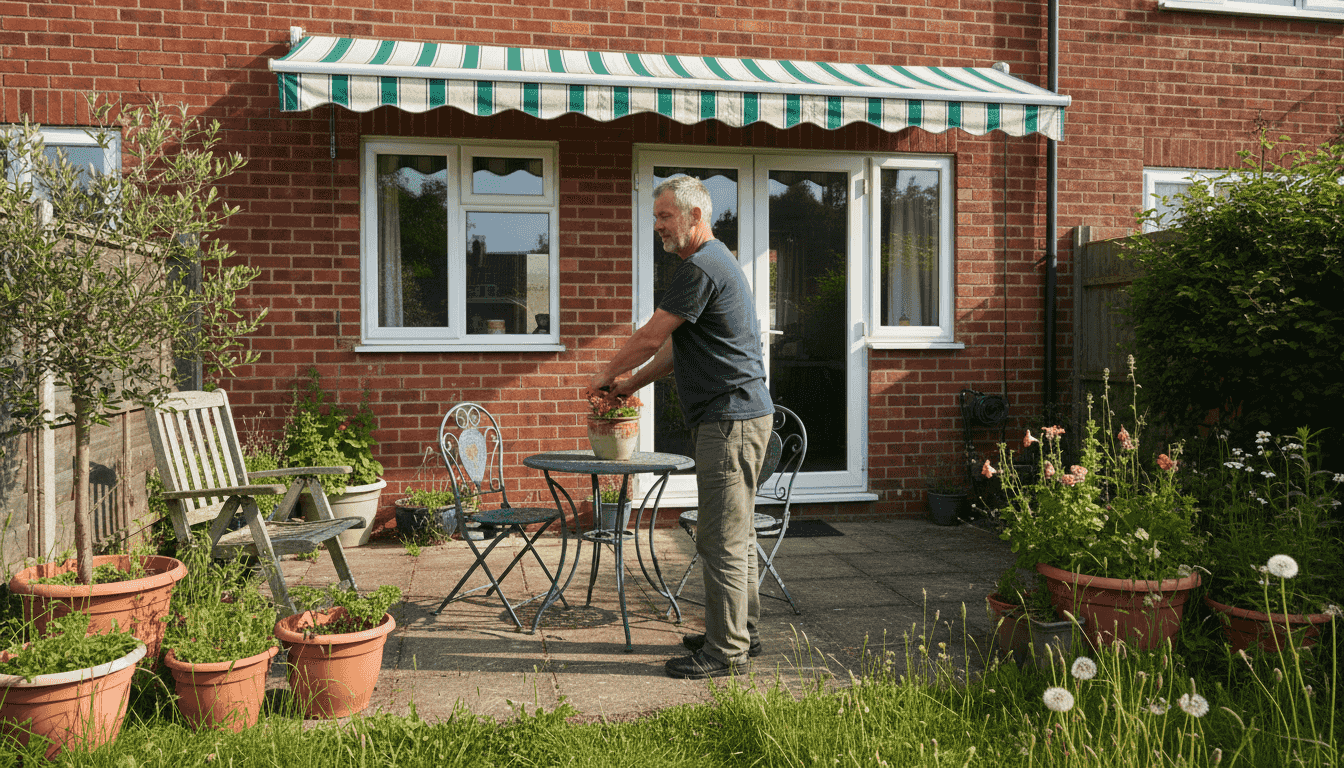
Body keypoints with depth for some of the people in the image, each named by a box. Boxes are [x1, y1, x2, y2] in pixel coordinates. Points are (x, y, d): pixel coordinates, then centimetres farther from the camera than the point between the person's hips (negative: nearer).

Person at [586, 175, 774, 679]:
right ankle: (741, 632, 27)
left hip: (730, 419, -11)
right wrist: (631, 384, 19)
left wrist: (607, 374, 3)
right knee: (735, 534, 16)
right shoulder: (715, 262, 20)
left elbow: (651, 337, -12)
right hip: (736, 416, 11)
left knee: (721, 539, -5)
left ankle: (726, 651, 3)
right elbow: (676, 346, 23)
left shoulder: (701, 268, -15)